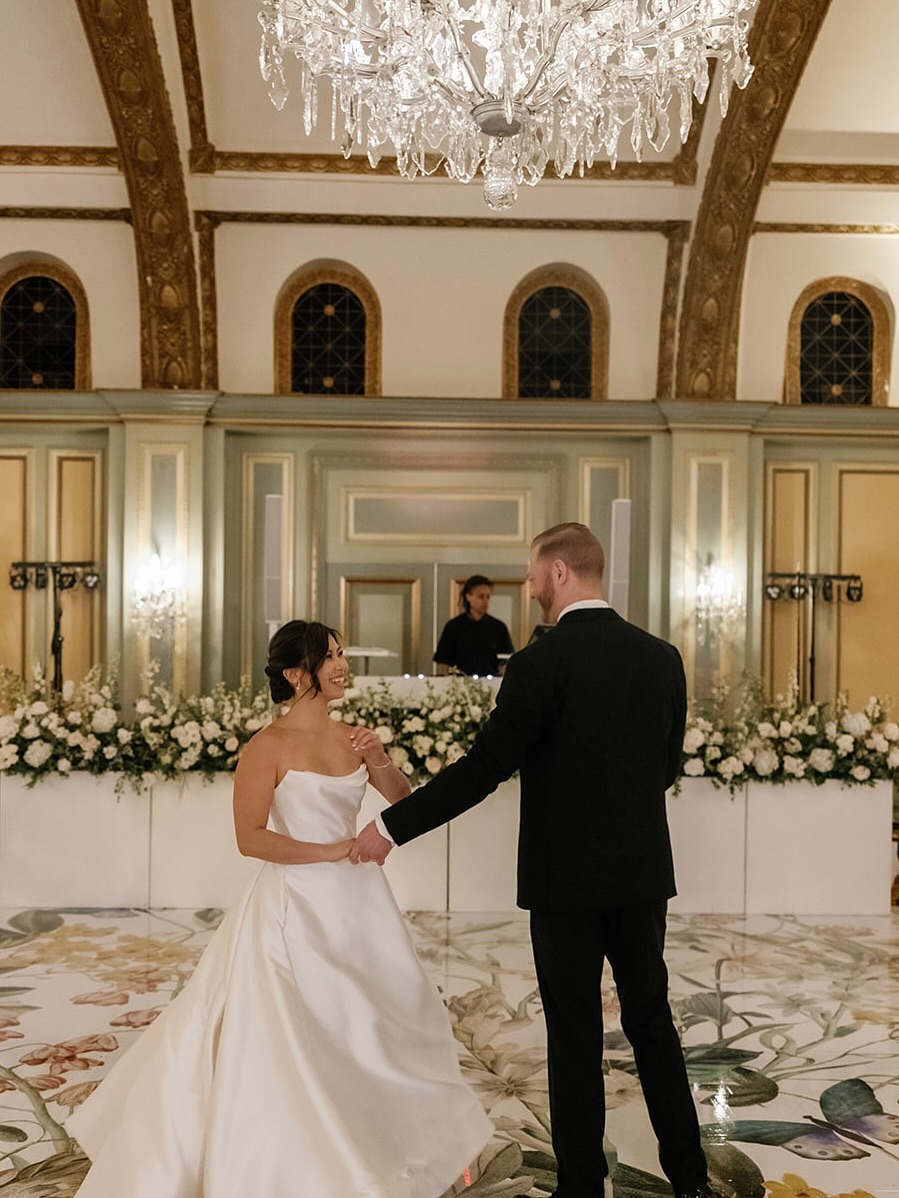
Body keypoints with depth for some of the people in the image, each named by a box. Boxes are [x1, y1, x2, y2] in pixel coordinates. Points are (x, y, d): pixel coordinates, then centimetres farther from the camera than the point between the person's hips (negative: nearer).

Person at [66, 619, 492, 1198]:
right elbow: (251, 837, -16)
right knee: (295, 1040, 3)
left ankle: (365, 1148, 40)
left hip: (358, 901, 6)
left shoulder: (351, 737, 4)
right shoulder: (270, 745, -13)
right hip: (298, 906, -6)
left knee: (368, 1028, 17)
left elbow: (405, 800, 9)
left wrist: (382, 764, -10)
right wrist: (332, 851, -19)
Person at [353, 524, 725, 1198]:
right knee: (652, 1022, 20)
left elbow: (482, 770, -17)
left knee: (575, 1037, 9)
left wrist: (391, 828, -8)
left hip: (566, 880, -5)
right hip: (643, 873, 5)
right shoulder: (662, 657, 0)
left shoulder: (541, 663, -17)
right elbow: (668, 766, 9)